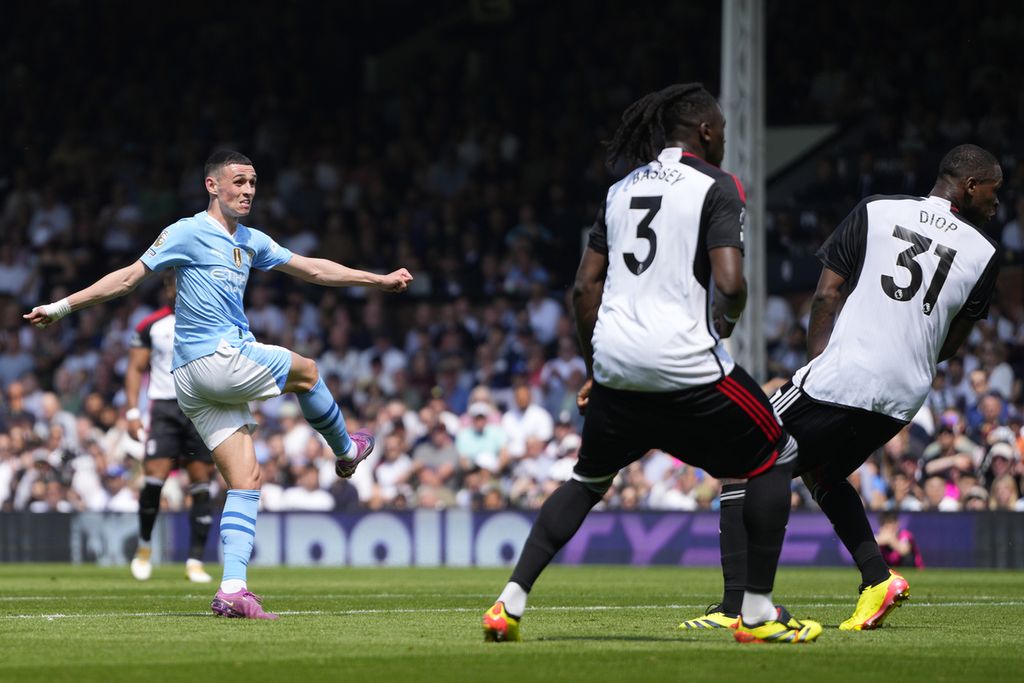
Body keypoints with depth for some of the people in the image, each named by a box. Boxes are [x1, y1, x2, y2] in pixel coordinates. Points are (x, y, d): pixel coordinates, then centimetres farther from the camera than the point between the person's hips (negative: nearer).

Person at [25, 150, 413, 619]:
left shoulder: (250, 242, 18)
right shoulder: (189, 233, -6)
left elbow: (312, 269, 26)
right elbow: (128, 277, -5)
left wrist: (378, 280, 28)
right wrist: (61, 307, -8)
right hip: (220, 358, -8)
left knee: (245, 482, 0)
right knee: (306, 372, 9)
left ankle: (233, 589, -7)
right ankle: (346, 451, 35)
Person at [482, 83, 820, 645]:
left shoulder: (623, 190, 16)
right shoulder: (715, 187, -4)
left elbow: (585, 287, 16)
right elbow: (729, 284, -15)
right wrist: (726, 321, 7)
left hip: (615, 362, 6)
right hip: (684, 361, -6)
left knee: (590, 478, 26)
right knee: (775, 457, 13)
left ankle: (510, 602, 15)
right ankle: (757, 613, 8)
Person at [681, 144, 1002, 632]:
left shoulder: (876, 212, 4)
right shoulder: (984, 253, 8)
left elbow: (827, 294, 1)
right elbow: (949, 346, 14)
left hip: (839, 376, -4)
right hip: (903, 397, 4)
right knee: (824, 475, 30)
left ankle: (736, 605, -7)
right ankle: (877, 577, 12)